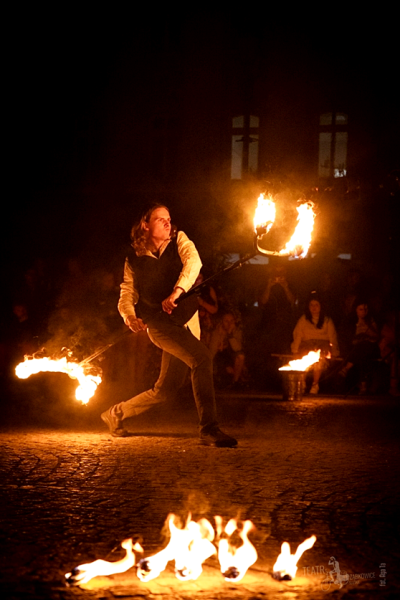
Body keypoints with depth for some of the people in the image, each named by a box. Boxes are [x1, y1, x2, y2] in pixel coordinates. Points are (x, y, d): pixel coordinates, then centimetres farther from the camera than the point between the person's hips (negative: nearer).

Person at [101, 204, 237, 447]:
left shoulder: (179, 240, 3)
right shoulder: (134, 260, 1)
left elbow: (194, 261, -16)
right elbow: (126, 296, 1)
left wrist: (177, 290, -34)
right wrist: (130, 317, -22)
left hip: (187, 319, 4)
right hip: (159, 320, -4)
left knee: (167, 388, 9)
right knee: (202, 357, -28)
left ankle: (117, 413, 32)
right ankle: (210, 429, -30)